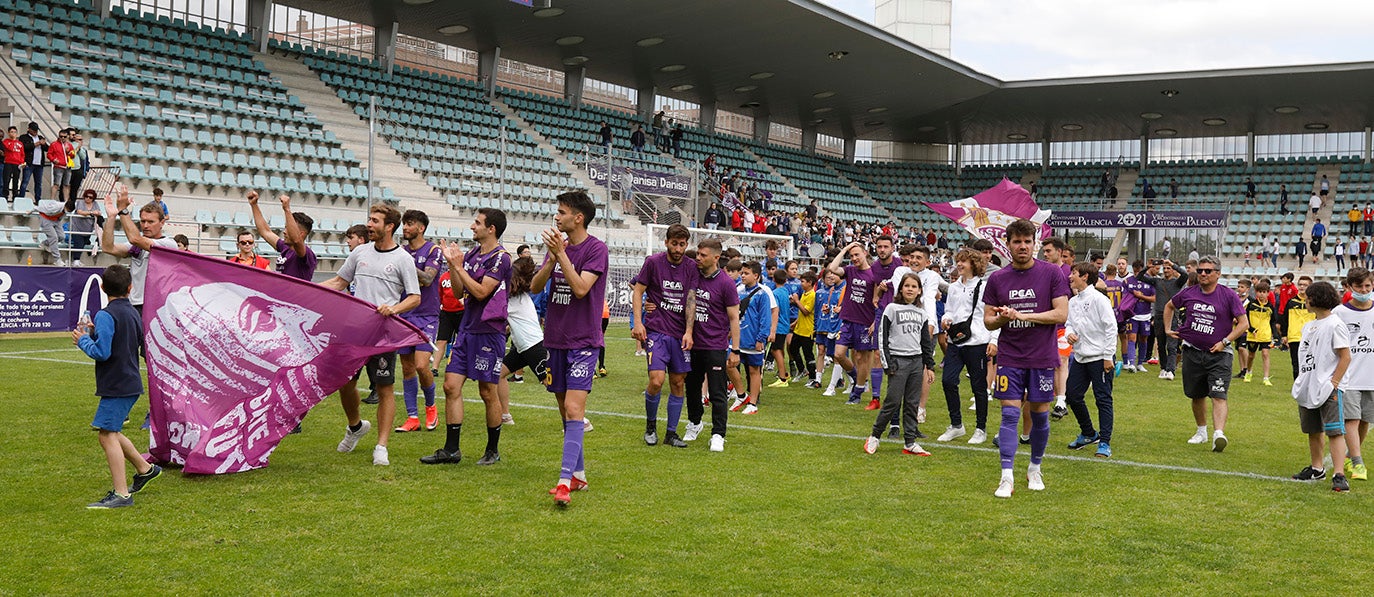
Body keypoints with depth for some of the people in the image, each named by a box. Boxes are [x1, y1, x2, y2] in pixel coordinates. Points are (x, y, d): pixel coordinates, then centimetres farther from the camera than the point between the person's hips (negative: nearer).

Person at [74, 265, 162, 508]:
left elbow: (101, 352, -21)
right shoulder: (133, 313, 11)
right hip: (131, 383, 9)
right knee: (111, 433, 23)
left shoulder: (106, 316, -15)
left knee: (108, 435, -9)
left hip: (116, 386, -9)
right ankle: (144, 469, 33)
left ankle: (121, 494, -12)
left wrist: (83, 340, -4)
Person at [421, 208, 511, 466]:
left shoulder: (500, 257, -11)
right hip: (467, 329, 8)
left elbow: (481, 292, -18)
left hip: (489, 331, -8)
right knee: (451, 385, 2)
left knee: (488, 392, 1)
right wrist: (451, 262, 5)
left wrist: (459, 266, -13)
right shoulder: (472, 253, 13)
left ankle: (493, 450, 15)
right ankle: (451, 449, 8)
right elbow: (459, 291, 17)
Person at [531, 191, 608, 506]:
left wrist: (561, 253, -20)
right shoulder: (557, 245, 11)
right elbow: (535, 285, 3)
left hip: (583, 341, -7)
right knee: (565, 410, 11)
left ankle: (565, 480, -20)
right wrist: (552, 258, -12)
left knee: (573, 409, -15)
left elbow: (580, 288, -20)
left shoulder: (596, 249, -9)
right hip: (555, 339, 7)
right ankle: (578, 474, 21)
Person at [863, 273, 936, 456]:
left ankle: (910, 443, 10)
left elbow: (926, 341, 17)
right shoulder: (892, 308, -2)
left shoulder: (921, 312, 12)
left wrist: (930, 366, 12)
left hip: (916, 361, 5)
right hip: (898, 360, -5)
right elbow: (882, 336, -4)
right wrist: (888, 363, -10)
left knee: (912, 403, 5)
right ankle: (874, 436, 7)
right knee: (893, 402, -7)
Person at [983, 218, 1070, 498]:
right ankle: (1006, 477, -5)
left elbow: (1061, 314, -10)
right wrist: (1001, 318, -16)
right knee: (1009, 414, -5)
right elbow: (988, 320, 7)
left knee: (1040, 414, 7)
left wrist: (1022, 316, -16)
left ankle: (1035, 469, 26)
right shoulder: (997, 278, 4)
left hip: (1042, 358, -1)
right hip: (1009, 357, 1)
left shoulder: (1052, 273, -3)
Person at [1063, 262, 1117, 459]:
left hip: (1099, 358, -8)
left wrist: (1108, 356, -14)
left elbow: (1111, 328, -12)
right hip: (1080, 357, 8)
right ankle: (1088, 434, 27)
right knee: (1072, 395, 9)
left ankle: (1104, 443, 3)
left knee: (1103, 399, -2)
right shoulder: (1072, 302, 11)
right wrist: (1069, 333, -3)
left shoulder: (1099, 299, -11)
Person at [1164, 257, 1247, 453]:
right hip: (1192, 351, 4)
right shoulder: (1188, 293, 4)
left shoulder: (1228, 296, -6)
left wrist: (1224, 342, -13)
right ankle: (1202, 431, 32)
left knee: (1218, 395, -16)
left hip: (1219, 354, -4)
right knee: (1197, 396, 14)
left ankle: (1219, 434, -27)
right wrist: (1168, 329, 14)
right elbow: (1169, 306, 23)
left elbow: (1244, 323, -6)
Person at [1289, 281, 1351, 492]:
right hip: (1308, 388, 9)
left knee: (1335, 431, -12)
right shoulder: (1308, 327, 16)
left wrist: (1333, 383, -17)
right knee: (1313, 431, 17)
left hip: (1328, 389, -9)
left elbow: (1345, 357, -12)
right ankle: (1316, 469, 31)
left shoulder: (1334, 324, -9)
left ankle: (1339, 476, -17)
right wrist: (1300, 384, 15)